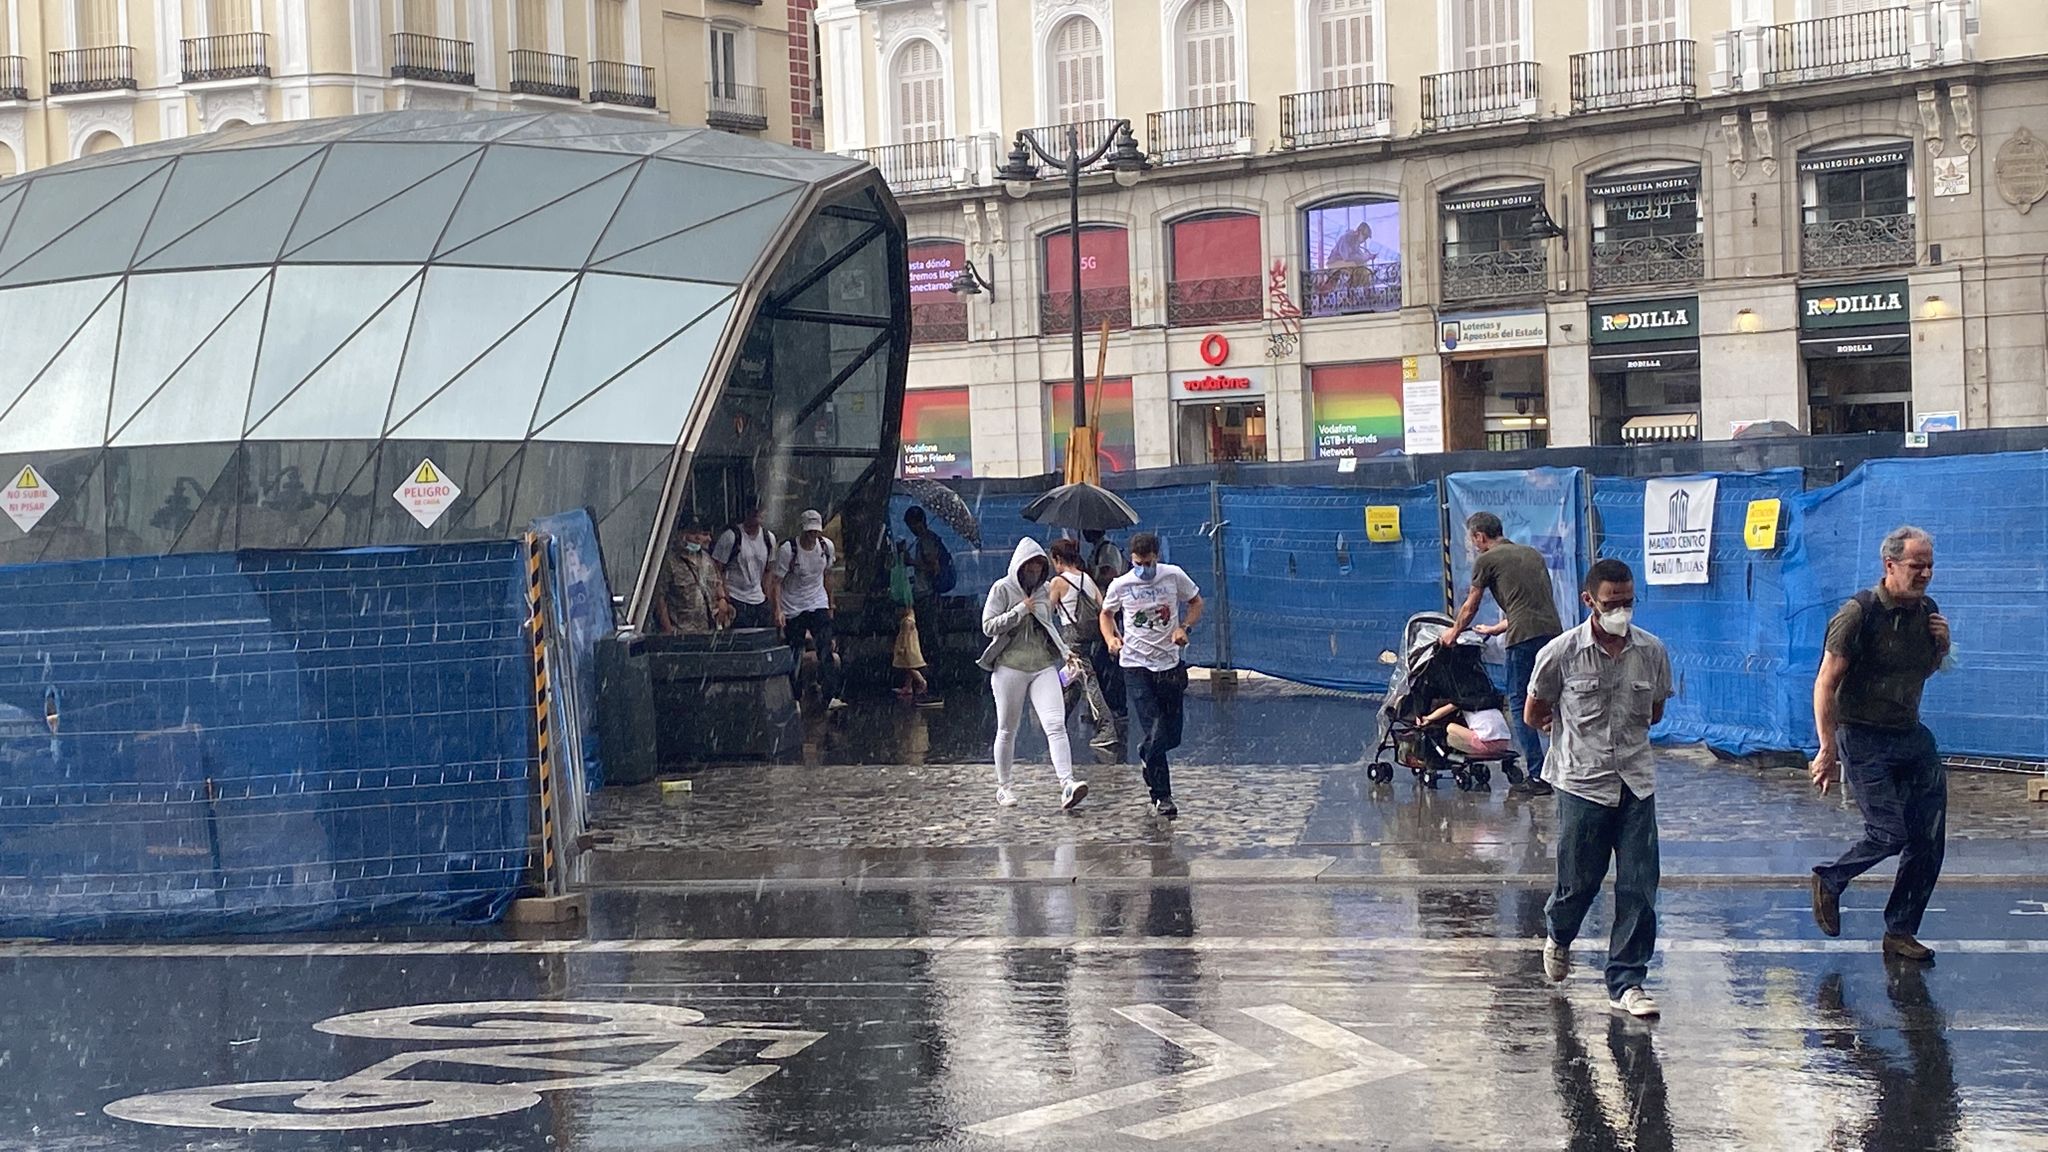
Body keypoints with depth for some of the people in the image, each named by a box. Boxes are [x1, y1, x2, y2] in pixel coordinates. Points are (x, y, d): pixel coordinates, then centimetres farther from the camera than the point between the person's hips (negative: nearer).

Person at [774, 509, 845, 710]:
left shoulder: (826, 546, -2)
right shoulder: (787, 550, -16)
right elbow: (777, 582, -13)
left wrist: (830, 602, 19)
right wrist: (778, 609, -23)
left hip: (819, 605, 3)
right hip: (793, 609, -2)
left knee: (826, 650, -13)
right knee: (793, 656, 1)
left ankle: (830, 697, -16)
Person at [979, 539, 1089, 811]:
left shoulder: (1045, 590, 12)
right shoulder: (1002, 589, -4)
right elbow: (988, 627, -12)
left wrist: (1064, 654, 20)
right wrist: (1021, 610, -16)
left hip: (1044, 666, 3)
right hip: (1010, 667, -3)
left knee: (1056, 725, -13)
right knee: (1007, 730, 8)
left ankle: (1067, 783, -24)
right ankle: (1003, 787, 22)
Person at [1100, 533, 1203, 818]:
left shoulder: (1173, 576, -3)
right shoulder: (1120, 585, -4)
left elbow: (1196, 602, 12)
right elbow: (1106, 614, 14)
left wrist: (1184, 627, -6)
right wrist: (1111, 639, -5)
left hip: (1170, 663, 2)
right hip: (1136, 665, -2)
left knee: (1172, 735, 8)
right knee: (1154, 732, -12)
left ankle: (1146, 755, 41)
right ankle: (1162, 797, -7)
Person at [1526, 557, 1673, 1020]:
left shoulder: (1652, 652, 0)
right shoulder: (1561, 653, -8)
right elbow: (1534, 716, 5)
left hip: (1636, 785, 2)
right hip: (1583, 783, -2)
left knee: (1639, 889, -2)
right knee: (1579, 881, 6)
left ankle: (1626, 982, 7)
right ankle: (1558, 936, 39)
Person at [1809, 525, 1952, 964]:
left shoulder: (1927, 611, 6)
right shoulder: (1860, 613, -15)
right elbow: (1825, 684, -15)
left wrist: (1941, 647, 0)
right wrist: (1828, 750, -19)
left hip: (1911, 736, 7)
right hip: (1863, 739, -7)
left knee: (1929, 838, 1)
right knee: (1890, 833, -12)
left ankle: (1901, 932, 13)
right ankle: (1829, 882, 16)